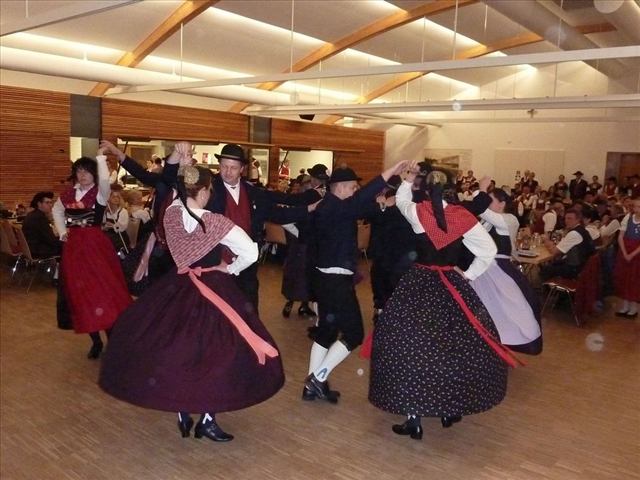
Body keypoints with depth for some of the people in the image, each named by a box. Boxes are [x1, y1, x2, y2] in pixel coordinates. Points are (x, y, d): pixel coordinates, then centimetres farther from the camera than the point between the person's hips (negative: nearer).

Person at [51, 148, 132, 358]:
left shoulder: (100, 192, -5)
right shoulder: (68, 193, 9)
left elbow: (105, 180, -28)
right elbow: (56, 211, 26)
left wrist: (100, 157, -30)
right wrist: (62, 232, 14)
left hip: (96, 244, -5)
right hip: (73, 246, 5)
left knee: (103, 289, -8)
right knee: (81, 293, 7)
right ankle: (96, 341, 18)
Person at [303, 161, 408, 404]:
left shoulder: (332, 207, 13)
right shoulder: (332, 207, -18)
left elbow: (361, 208, 11)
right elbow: (360, 201, -34)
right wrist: (389, 173, -32)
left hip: (330, 277, 11)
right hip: (335, 279, -11)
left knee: (327, 331, 15)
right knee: (353, 333, -2)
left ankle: (313, 383, 23)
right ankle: (318, 378, 4)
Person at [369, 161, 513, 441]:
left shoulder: (418, 212, -6)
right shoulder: (462, 217, -5)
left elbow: (400, 200, 17)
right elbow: (489, 250, -3)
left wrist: (409, 178, 19)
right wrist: (469, 276, 4)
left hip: (419, 285, -1)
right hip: (452, 285, 1)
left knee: (411, 345, 4)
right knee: (457, 345, 15)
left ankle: (413, 419, 5)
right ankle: (450, 410, 25)